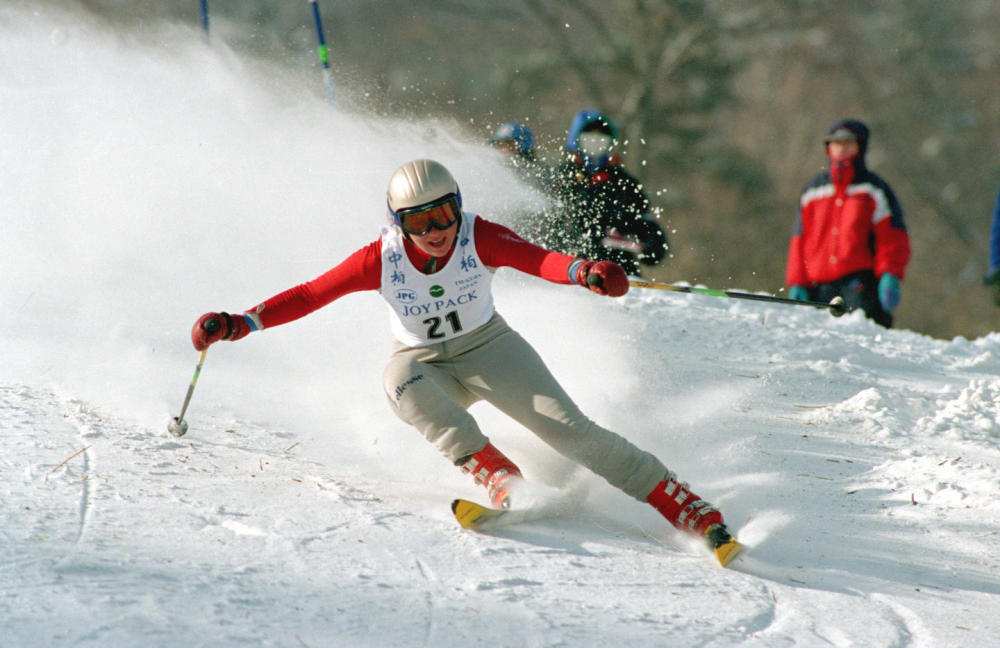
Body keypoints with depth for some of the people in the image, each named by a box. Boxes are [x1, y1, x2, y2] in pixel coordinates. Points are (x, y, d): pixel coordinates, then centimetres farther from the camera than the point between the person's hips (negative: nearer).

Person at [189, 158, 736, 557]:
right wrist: (236, 324, -26)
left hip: (488, 349, -1)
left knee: (565, 427, -18)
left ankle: (689, 509, -15)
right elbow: (310, 295, -15)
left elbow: (537, 259, -39)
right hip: (426, 365, 1)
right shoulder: (382, 259, -19)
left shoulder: (479, 238, -22)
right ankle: (500, 479, -35)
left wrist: (584, 273, -62)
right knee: (400, 381, -35)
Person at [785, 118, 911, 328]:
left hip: (860, 281, -4)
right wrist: (796, 283, 11)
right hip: (820, 285, 4)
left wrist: (890, 277, -10)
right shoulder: (813, 190, 19)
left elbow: (894, 239, 3)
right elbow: (800, 240, 20)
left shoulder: (873, 189, 8)